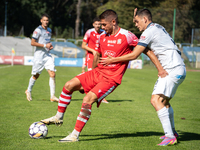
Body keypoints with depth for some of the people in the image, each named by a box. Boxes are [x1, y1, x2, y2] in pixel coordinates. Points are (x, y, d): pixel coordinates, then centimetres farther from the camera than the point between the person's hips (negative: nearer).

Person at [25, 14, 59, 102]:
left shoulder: (49, 30, 15)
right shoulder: (38, 30, -7)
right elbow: (32, 43, -13)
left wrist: (50, 46, 9)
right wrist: (45, 45, -16)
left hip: (47, 55, 6)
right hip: (39, 55, -6)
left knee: (52, 74, -8)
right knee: (36, 75, 4)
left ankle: (52, 96, -7)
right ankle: (28, 91, 30)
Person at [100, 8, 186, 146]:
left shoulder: (149, 31, -9)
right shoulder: (157, 27, 19)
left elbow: (134, 55, -11)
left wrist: (112, 60, -4)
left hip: (174, 69, -10)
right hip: (177, 69, 10)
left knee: (156, 100, -18)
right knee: (164, 101, 19)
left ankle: (170, 137, -24)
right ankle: (172, 132, 30)